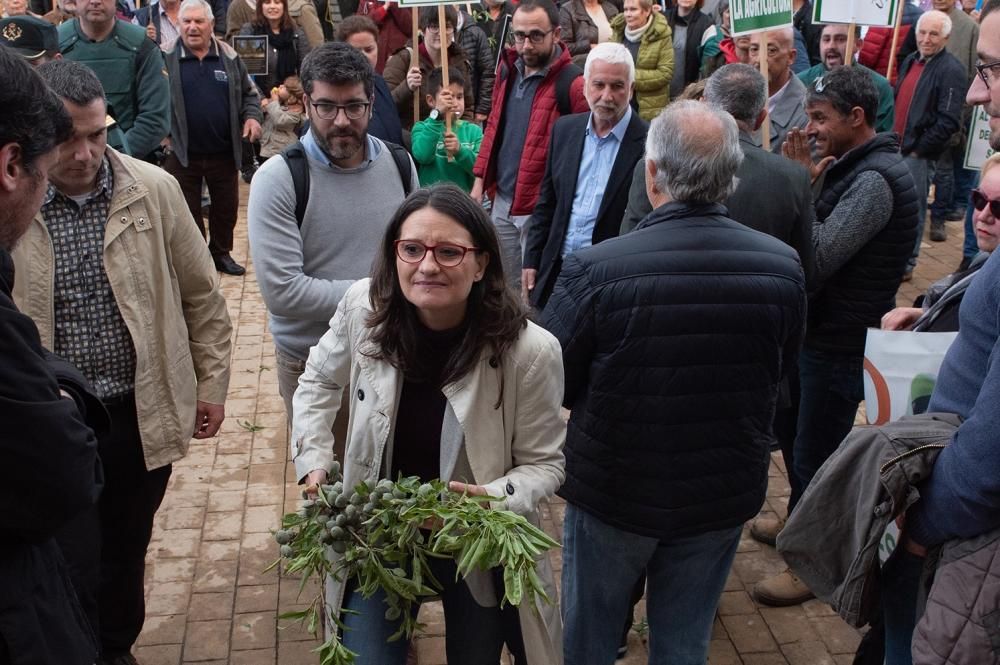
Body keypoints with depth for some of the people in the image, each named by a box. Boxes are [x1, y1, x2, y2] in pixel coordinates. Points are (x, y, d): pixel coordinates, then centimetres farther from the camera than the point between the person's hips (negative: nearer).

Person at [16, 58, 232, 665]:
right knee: (73, 572, 5)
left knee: (127, 553, 21)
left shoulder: (155, 189, -6)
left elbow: (202, 294, 3)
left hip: (143, 413, 2)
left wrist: (211, 383, 4)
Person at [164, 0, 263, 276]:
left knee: (227, 207, 15)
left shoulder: (229, 56, 3)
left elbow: (249, 93, 11)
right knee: (187, 210, 8)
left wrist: (252, 116, -6)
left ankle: (221, 253, 34)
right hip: (182, 151, -2)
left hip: (224, 151, 2)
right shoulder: (166, 57, -4)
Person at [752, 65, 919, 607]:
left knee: (816, 452, 4)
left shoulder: (875, 180, -22)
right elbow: (811, 243, 6)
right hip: (816, 330, 10)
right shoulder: (850, 167, 8)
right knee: (794, 434, 24)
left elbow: (815, 261, -28)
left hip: (840, 342, -10)